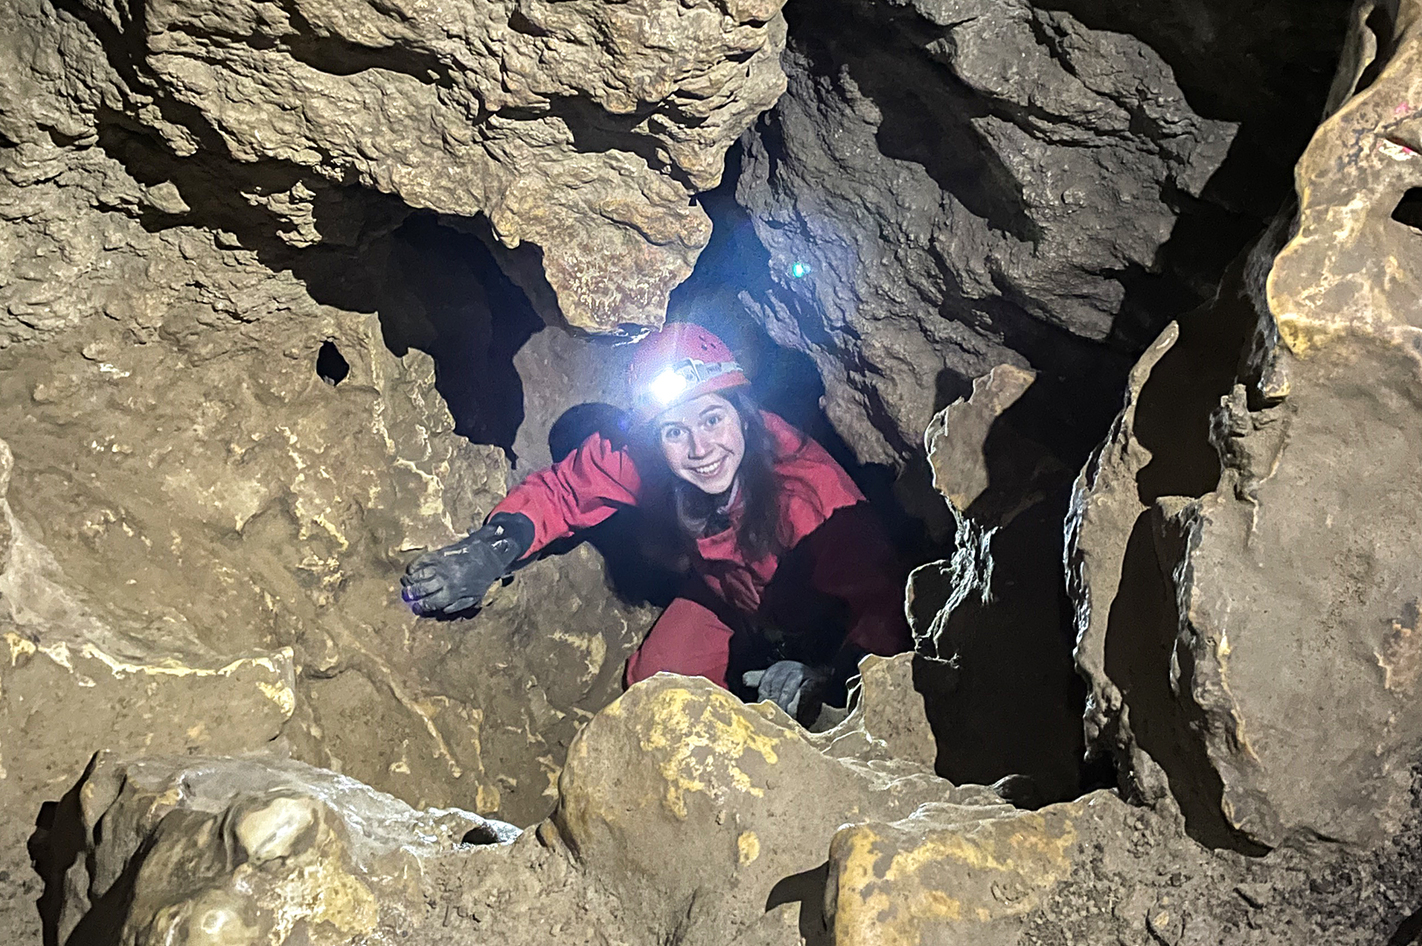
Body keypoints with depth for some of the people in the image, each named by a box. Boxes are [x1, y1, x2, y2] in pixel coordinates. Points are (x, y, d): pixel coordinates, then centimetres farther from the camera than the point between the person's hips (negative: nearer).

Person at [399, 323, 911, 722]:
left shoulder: (806, 481, -39)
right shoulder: (641, 461, -27)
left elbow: (881, 599, -38)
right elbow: (562, 488, -14)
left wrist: (830, 679, -57)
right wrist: (495, 545, -35)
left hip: (827, 625, -3)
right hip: (725, 603, 4)